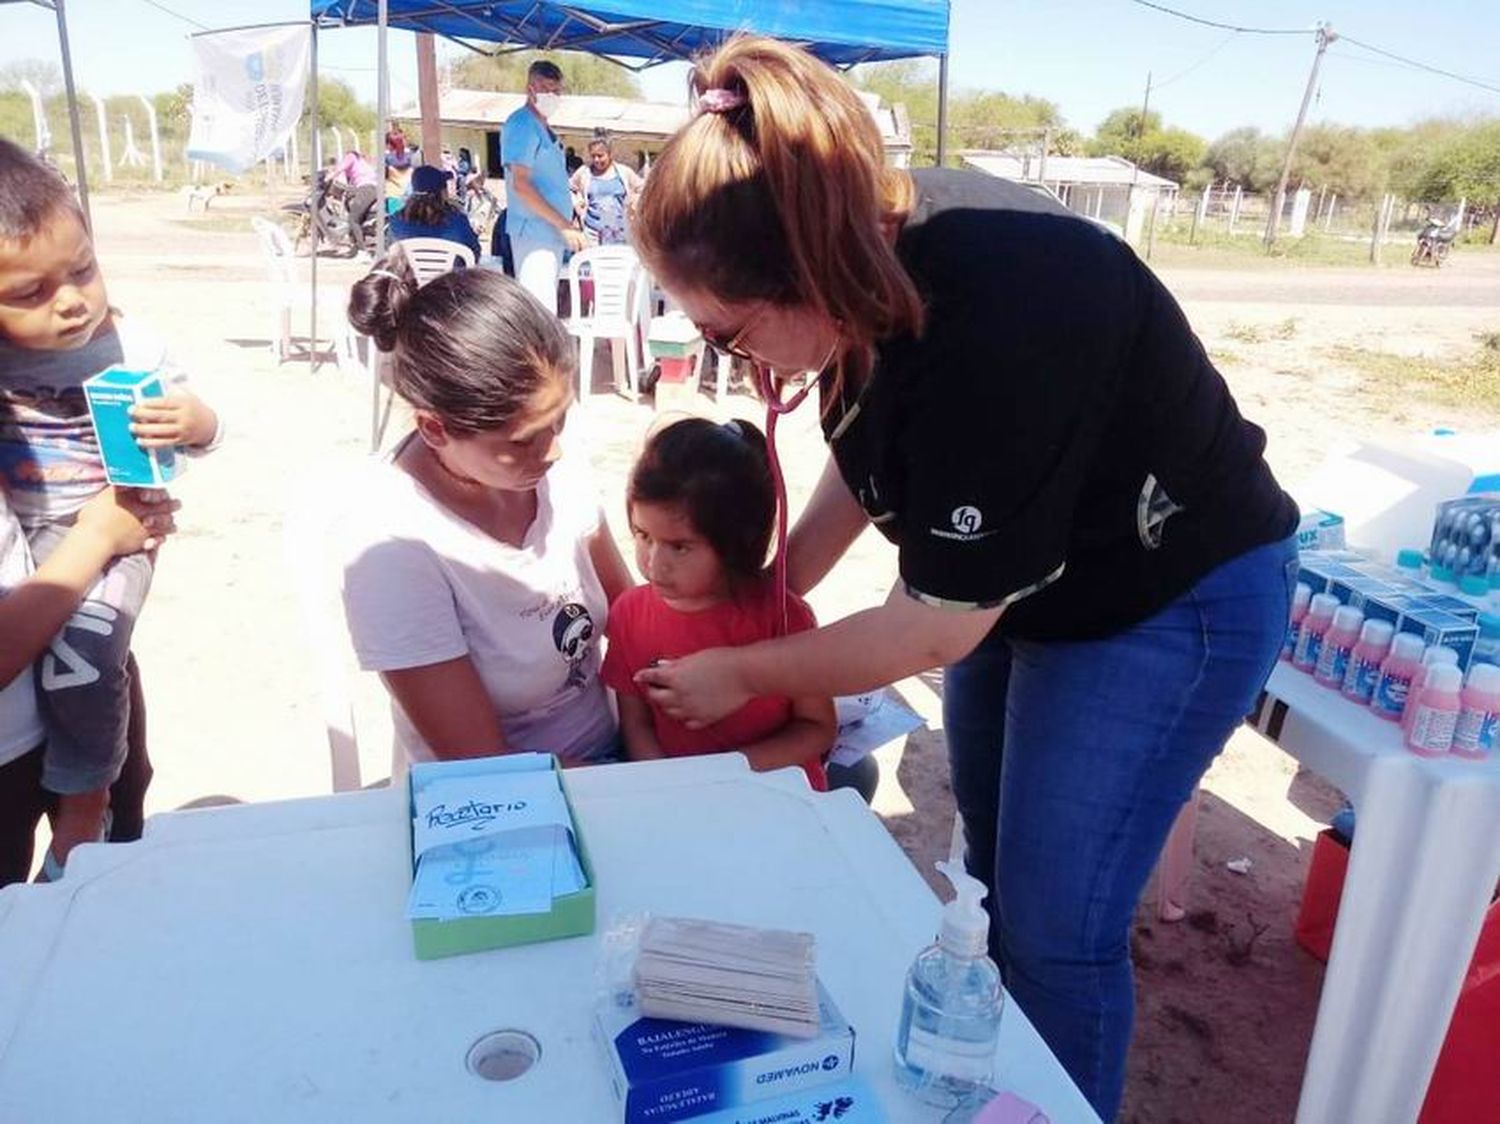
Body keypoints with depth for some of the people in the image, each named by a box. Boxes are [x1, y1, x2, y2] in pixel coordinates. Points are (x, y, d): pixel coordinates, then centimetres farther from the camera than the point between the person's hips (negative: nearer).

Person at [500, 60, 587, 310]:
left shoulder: (543, 128, 18)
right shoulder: (522, 125, -11)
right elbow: (520, 185, -19)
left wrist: (568, 225, 17)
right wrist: (564, 225, -19)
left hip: (553, 233, 10)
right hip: (534, 232, -10)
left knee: (547, 310, 12)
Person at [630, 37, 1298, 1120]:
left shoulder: (994, 331, -38)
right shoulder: (871, 240, -15)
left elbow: (936, 627, -27)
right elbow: (865, 451, 3)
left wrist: (743, 674, -15)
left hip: (1172, 603, -8)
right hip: (1011, 566, 8)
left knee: (1056, 929, -1)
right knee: (994, 862, 22)